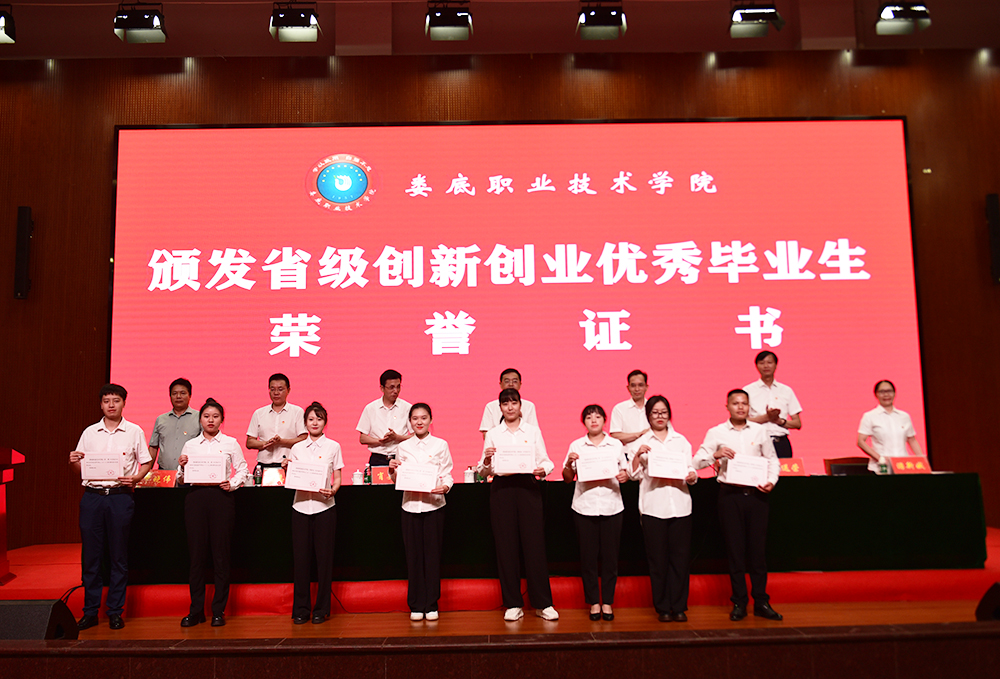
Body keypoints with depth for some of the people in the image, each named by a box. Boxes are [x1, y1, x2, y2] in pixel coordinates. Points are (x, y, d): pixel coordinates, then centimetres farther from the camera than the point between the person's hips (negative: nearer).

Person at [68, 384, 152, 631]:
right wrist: (73, 462, -9)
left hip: (120, 497, -2)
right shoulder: (89, 432, 10)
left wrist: (135, 478, -11)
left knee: (119, 556, 3)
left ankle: (115, 612, 13)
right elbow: (79, 468, 13)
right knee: (90, 555, 4)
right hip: (92, 497, 2)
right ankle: (90, 612, 16)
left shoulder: (134, 432, 4)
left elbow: (147, 462, 6)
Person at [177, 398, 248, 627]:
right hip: (196, 497, 2)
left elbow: (243, 469, 6)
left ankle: (219, 610, 9)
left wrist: (232, 484, -11)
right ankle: (196, 610, 13)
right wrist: (182, 467, -5)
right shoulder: (190, 445, 14)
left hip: (221, 497, -2)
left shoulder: (230, 443, 8)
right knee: (196, 553, 2)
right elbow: (181, 479, 15)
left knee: (221, 553, 0)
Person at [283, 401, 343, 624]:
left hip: (324, 506, -2)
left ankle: (322, 609, 12)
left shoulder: (333, 446, 5)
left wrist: (333, 490, -15)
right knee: (300, 556, 2)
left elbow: (338, 478, 5)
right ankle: (300, 609, 13)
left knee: (324, 557, 1)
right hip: (301, 505, 2)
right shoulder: (297, 448, 11)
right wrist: (286, 468, -7)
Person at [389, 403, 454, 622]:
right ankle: (416, 606, 15)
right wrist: (392, 470, -7)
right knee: (413, 554, 4)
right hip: (410, 504, 1)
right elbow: (397, 480, 13)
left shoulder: (441, 445, 3)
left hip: (434, 504, -1)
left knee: (433, 554, 2)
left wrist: (445, 487, -20)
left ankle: (431, 605, 14)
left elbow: (447, 474, 0)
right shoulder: (403, 447, 8)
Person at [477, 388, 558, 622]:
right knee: (506, 545, 1)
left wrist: (543, 470, -14)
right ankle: (513, 604, 12)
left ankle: (543, 603, 7)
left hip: (528, 486, 0)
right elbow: (483, 471, 8)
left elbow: (545, 460, 8)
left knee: (535, 543, -3)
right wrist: (486, 461, -14)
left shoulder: (533, 431, 12)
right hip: (502, 488, 1)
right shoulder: (492, 434, 11)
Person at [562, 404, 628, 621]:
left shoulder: (616, 445, 9)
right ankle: (593, 602, 15)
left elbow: (624, 472, 14)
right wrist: (569, 463, -11)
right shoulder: (576, 446, 6)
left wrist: (624, 476, -8)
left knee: (610, 555, 2)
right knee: (588, 555, 2)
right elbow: (567, 479, 7)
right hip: (584, 506, 0)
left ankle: (607, 602, 15)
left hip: (611, 505, 1)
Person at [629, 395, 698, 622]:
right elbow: (635, 475, 1)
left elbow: (691, 469, 13)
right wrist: (638, 455, -15)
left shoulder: (681, 440, 16)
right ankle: (663, 608, 11)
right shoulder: (642, 442, 8)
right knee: (658, 558, 1)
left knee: (681, 557, 1)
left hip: (680, 504, 2)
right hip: (653, 506, -2)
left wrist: (692, 476, -8)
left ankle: (679, 607, 12)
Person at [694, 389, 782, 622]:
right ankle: (739, 603, 13)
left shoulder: (759, 431, 9)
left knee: (758, 547, 4)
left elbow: (772, 460, 14)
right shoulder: (716, 433, 3)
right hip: (730, 495, -1)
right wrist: (716, 455, -19)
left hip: (756, 494, 2)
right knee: (735, 548, 3)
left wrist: (771, 480, -2)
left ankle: (761, 601, 15)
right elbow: (698, 462, -3)